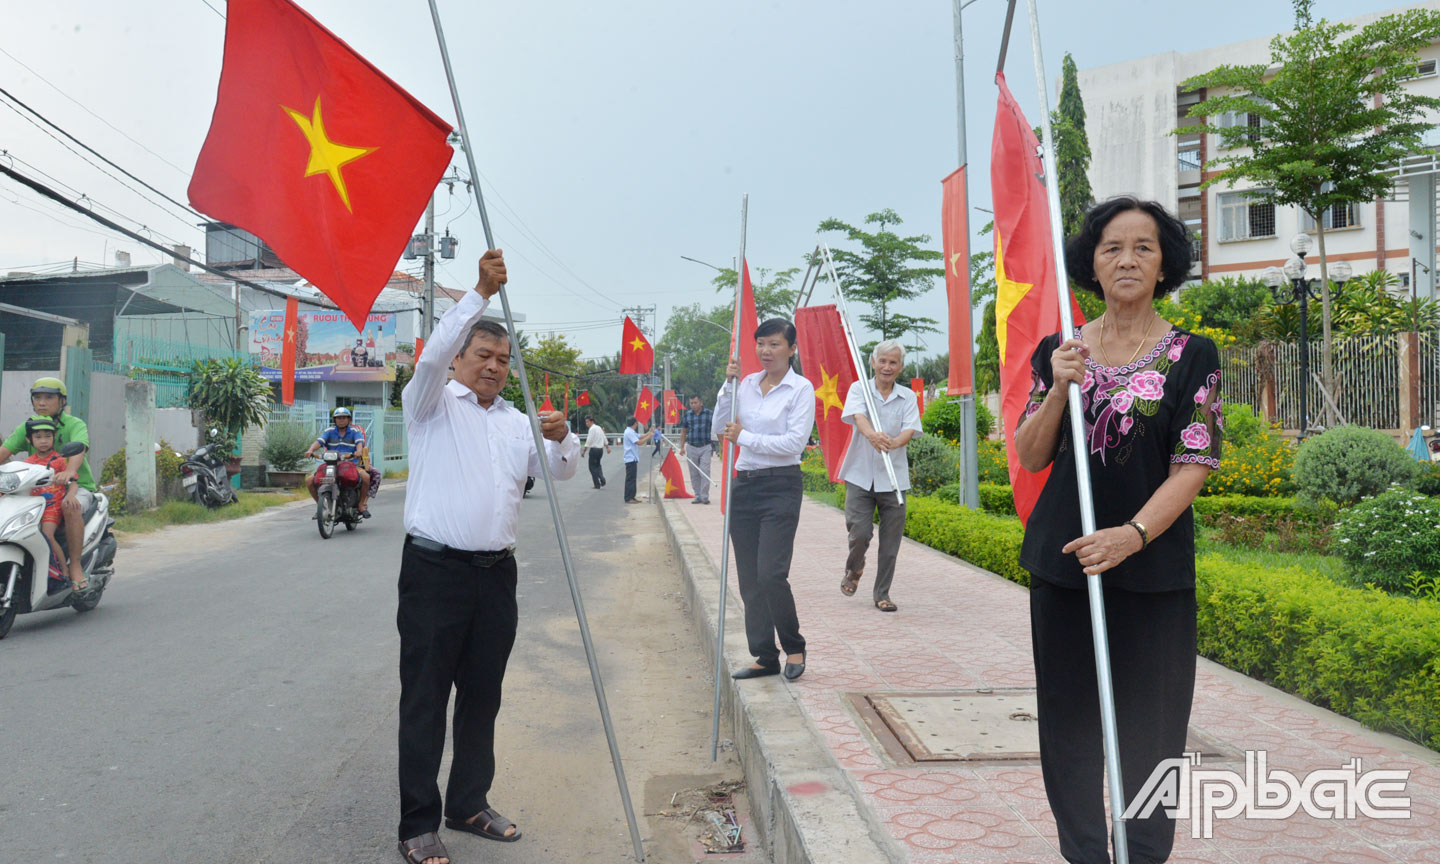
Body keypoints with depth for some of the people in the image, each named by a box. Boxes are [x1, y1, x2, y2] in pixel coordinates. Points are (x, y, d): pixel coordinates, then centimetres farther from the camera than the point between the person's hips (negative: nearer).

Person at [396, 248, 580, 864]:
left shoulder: (517, 422, 18)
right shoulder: (433, 405, 3)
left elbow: (560, 471, 9)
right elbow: (432, 357, -17)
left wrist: (562, 440, -13)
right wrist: (481, 294, -24)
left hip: (495, 573, 6)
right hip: (435, 570, -5)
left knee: (483, 696, 13)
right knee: (425, 698, 0)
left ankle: (469, 805, 27)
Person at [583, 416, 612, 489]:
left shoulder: (592, 429, -13)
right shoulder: (599, 428, 12)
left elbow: (589, 441, -17)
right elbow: (604, 439, 19)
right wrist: (607, 447, 28)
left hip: (594, 450, -8)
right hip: (600, 449, 8)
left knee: (593, 467, 2)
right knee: (598, 465, 24)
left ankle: (597, 484, 2)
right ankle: (602, 478, 4)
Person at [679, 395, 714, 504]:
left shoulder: (709, 414, -1)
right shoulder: (687, 415, 6)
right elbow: (683, 432, 13)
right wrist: (682, 447, 7)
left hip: (705, 447, -3)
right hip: (691, 447, 3)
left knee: (705, 472, -11)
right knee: (694, 474, 6)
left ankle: (705, 496, -6)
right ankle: (697, 496, 14)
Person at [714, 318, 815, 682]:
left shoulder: (801, 389, -4)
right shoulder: (747, 384, 10)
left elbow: (795, 442, -14)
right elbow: (720, 429, 7)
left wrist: (744, 437, -11)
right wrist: (729, 386, -2)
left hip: (781, 487, -6)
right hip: (745, 485, 6)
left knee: (771, 574, -13)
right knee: (749, 579, 7)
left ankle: (794, 647, 10)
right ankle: (765, 656, 17)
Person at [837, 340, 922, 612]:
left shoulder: (908, 397, 8)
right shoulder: (859, 389, 4)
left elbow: (910, 429, -7)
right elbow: (858, 415, -17)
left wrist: (894, 442, -31)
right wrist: (872, 434, -40)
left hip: (893, 477, 2)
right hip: (860, 474, -1)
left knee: (891, 541, 2)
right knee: (860, 532, -9)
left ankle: (882, 593, 19)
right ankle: (854, 569, 24)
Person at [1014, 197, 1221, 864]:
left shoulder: (1191, 356, 0)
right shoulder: (1061, 351, 7)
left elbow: (1194, 465, -8)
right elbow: (1029, 457, 4)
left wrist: (1133, 533, -23)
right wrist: (1059, 389, -12)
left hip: (1153, 565, -2)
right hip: (1062, 560, 3)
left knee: (1149, 724, 3)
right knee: (1068, 718, 9)